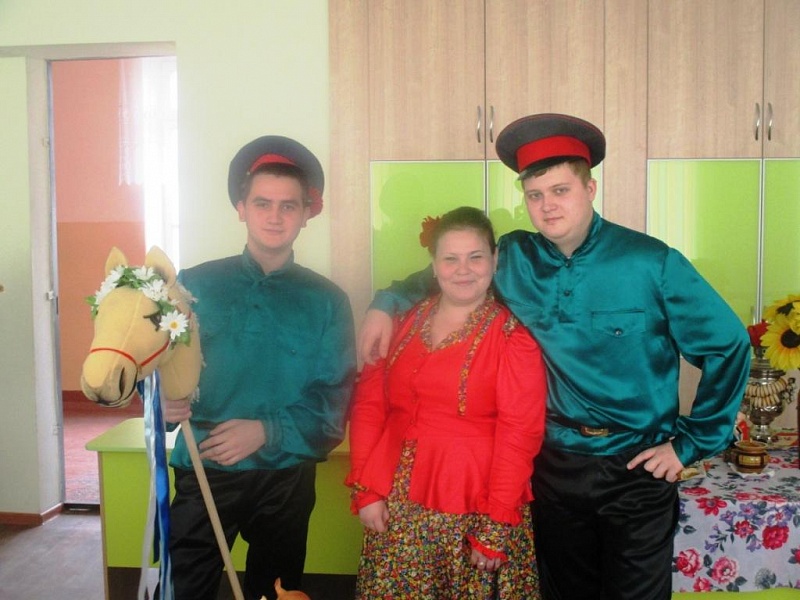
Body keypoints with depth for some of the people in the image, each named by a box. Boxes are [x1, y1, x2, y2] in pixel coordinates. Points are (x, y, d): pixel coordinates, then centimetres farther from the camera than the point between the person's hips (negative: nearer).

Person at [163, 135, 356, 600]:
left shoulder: (326, 301, 1)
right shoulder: (195, 285, 2)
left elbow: (335, 399, -4)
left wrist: (267, 431, -18)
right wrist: (164, 403, -19)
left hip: (287, 477, 1)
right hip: (204, 470, 0)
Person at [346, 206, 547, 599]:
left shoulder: (512, 335, -6)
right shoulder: (404, 321, 6)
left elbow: (519, 434, -11)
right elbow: (369, 403, 5)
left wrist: (496, 527, -13)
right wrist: (365, 489, -2)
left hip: (473, 507, -3)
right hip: (397, 505, 4)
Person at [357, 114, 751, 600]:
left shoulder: (651, 262, -12)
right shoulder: (512, 259, -3)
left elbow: (728, 346, -6)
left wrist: (692, 442, -4)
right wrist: (386, 303, -3)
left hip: (638, 469, -2)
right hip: (556, 465, 3)